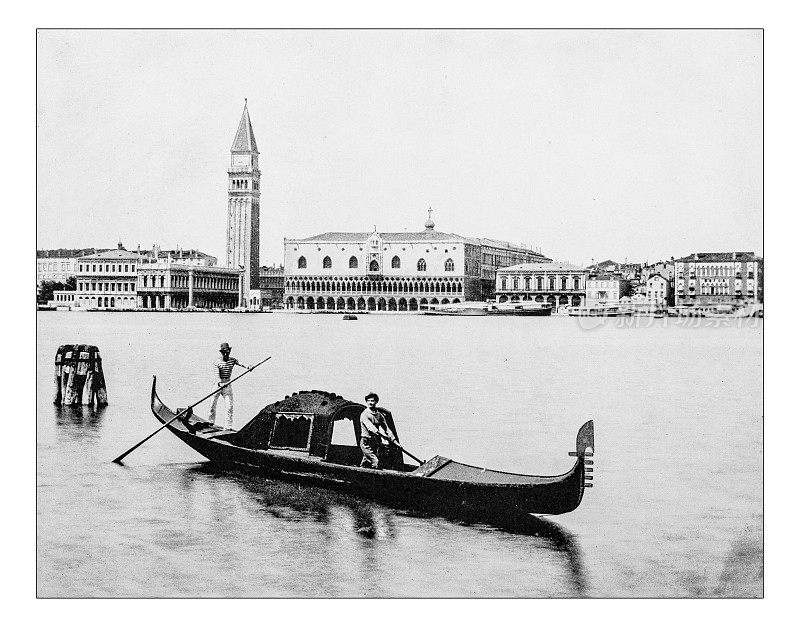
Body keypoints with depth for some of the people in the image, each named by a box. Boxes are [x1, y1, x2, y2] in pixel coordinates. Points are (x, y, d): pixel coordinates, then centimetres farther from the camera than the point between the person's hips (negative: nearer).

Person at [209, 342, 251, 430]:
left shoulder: (232, 360, 2)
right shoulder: (217, 363, -8)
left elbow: (240, 363, -18)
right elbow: (217, 376, -18)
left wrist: (247, 367, -40)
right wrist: (220, 383, -37)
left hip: (227, 385, 2)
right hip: (217, 385, -2)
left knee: (229, 406, -7)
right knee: (212, 406, 4)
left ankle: (228, 427, -4)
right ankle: (211, 423, 25)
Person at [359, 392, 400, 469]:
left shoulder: (379, 415, 11)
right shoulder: (364, 414, -8)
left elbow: (386, 428, 11)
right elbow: (370, 427, -23)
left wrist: (394, 440, 2)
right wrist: (380, 434, -38)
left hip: (376, 442, 6)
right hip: (366, 443, -6)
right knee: (375, 462, -16)